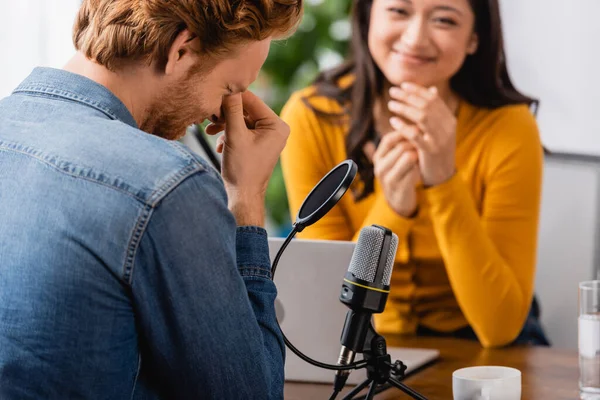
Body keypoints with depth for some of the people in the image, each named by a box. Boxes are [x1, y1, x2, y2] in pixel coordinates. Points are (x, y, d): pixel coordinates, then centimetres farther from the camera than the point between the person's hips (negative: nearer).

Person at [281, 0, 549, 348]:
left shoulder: (509, 128, -15)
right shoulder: (310, 118, -13)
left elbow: (500, 327, -19)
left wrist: (445, 182, -28)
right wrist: (391, 208, -28)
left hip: (475, 352, 0)